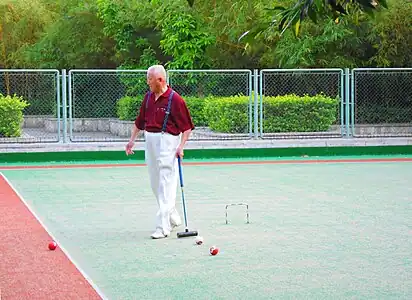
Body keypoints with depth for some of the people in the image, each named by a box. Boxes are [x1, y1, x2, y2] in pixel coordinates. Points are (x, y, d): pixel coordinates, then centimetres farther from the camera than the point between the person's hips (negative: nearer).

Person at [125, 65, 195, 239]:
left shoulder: (175, 99, -11)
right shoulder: (148, 97, 9)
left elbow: (187, 127, -8)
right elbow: (140, 121, 20)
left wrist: (181, 146, -16)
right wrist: (132, 140, 15)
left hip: (167, 142, -8)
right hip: (150, 141, 8)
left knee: (166, 185, -9)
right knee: (156, 185, 14)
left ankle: (163, 227, -9)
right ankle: (173, 218, 30)